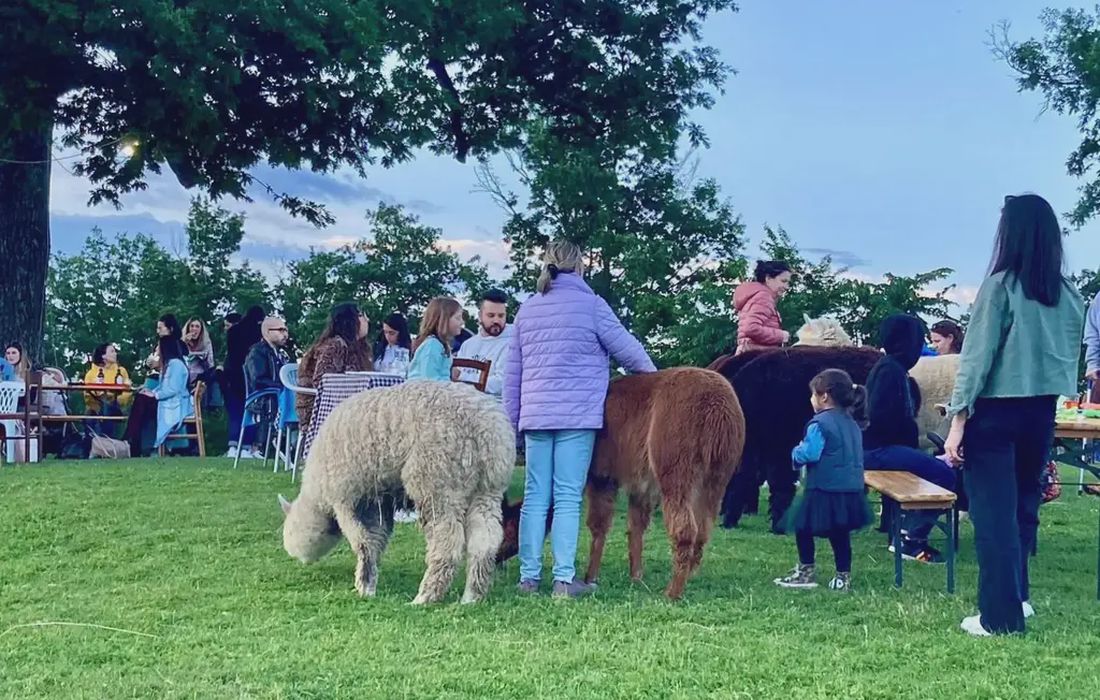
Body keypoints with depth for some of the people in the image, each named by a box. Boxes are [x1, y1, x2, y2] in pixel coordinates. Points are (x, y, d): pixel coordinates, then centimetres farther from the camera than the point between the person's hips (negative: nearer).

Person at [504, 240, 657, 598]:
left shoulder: (527, 309, 13)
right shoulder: (590, 304, -3)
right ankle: (564, 579, -3)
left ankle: (529, 577, 7)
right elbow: (626, 348, 2)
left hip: (535, 414, 5)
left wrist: (513, 418, 21)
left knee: (535, 497, 7)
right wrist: (651, 373, 21)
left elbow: (512, 372, 15)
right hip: (577, 414, -4)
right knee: (567, 497, -3)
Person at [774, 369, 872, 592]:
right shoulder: (852, 423, 12)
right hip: (851, 489, 8)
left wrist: (796, 453, -1)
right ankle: (843, 576, 13)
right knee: (840, 533, 13)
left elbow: (809, 454, -23)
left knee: (803, 527, 8)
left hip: (824, 490, -7)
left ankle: (806, 572, 13)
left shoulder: (819, 424, -14)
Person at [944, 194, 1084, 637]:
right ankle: (1016, 597, 30)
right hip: (1041, 412, 6)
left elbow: (977, 356, -13)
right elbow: (1070, 358, 8)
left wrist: (957, 420, -11)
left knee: (994, 512, 1)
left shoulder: (1000, 286, -12)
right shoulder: (1069, 295, 4)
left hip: (996, 412, -6)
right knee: (1023, 505, 20)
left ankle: (1000, 617, 3)